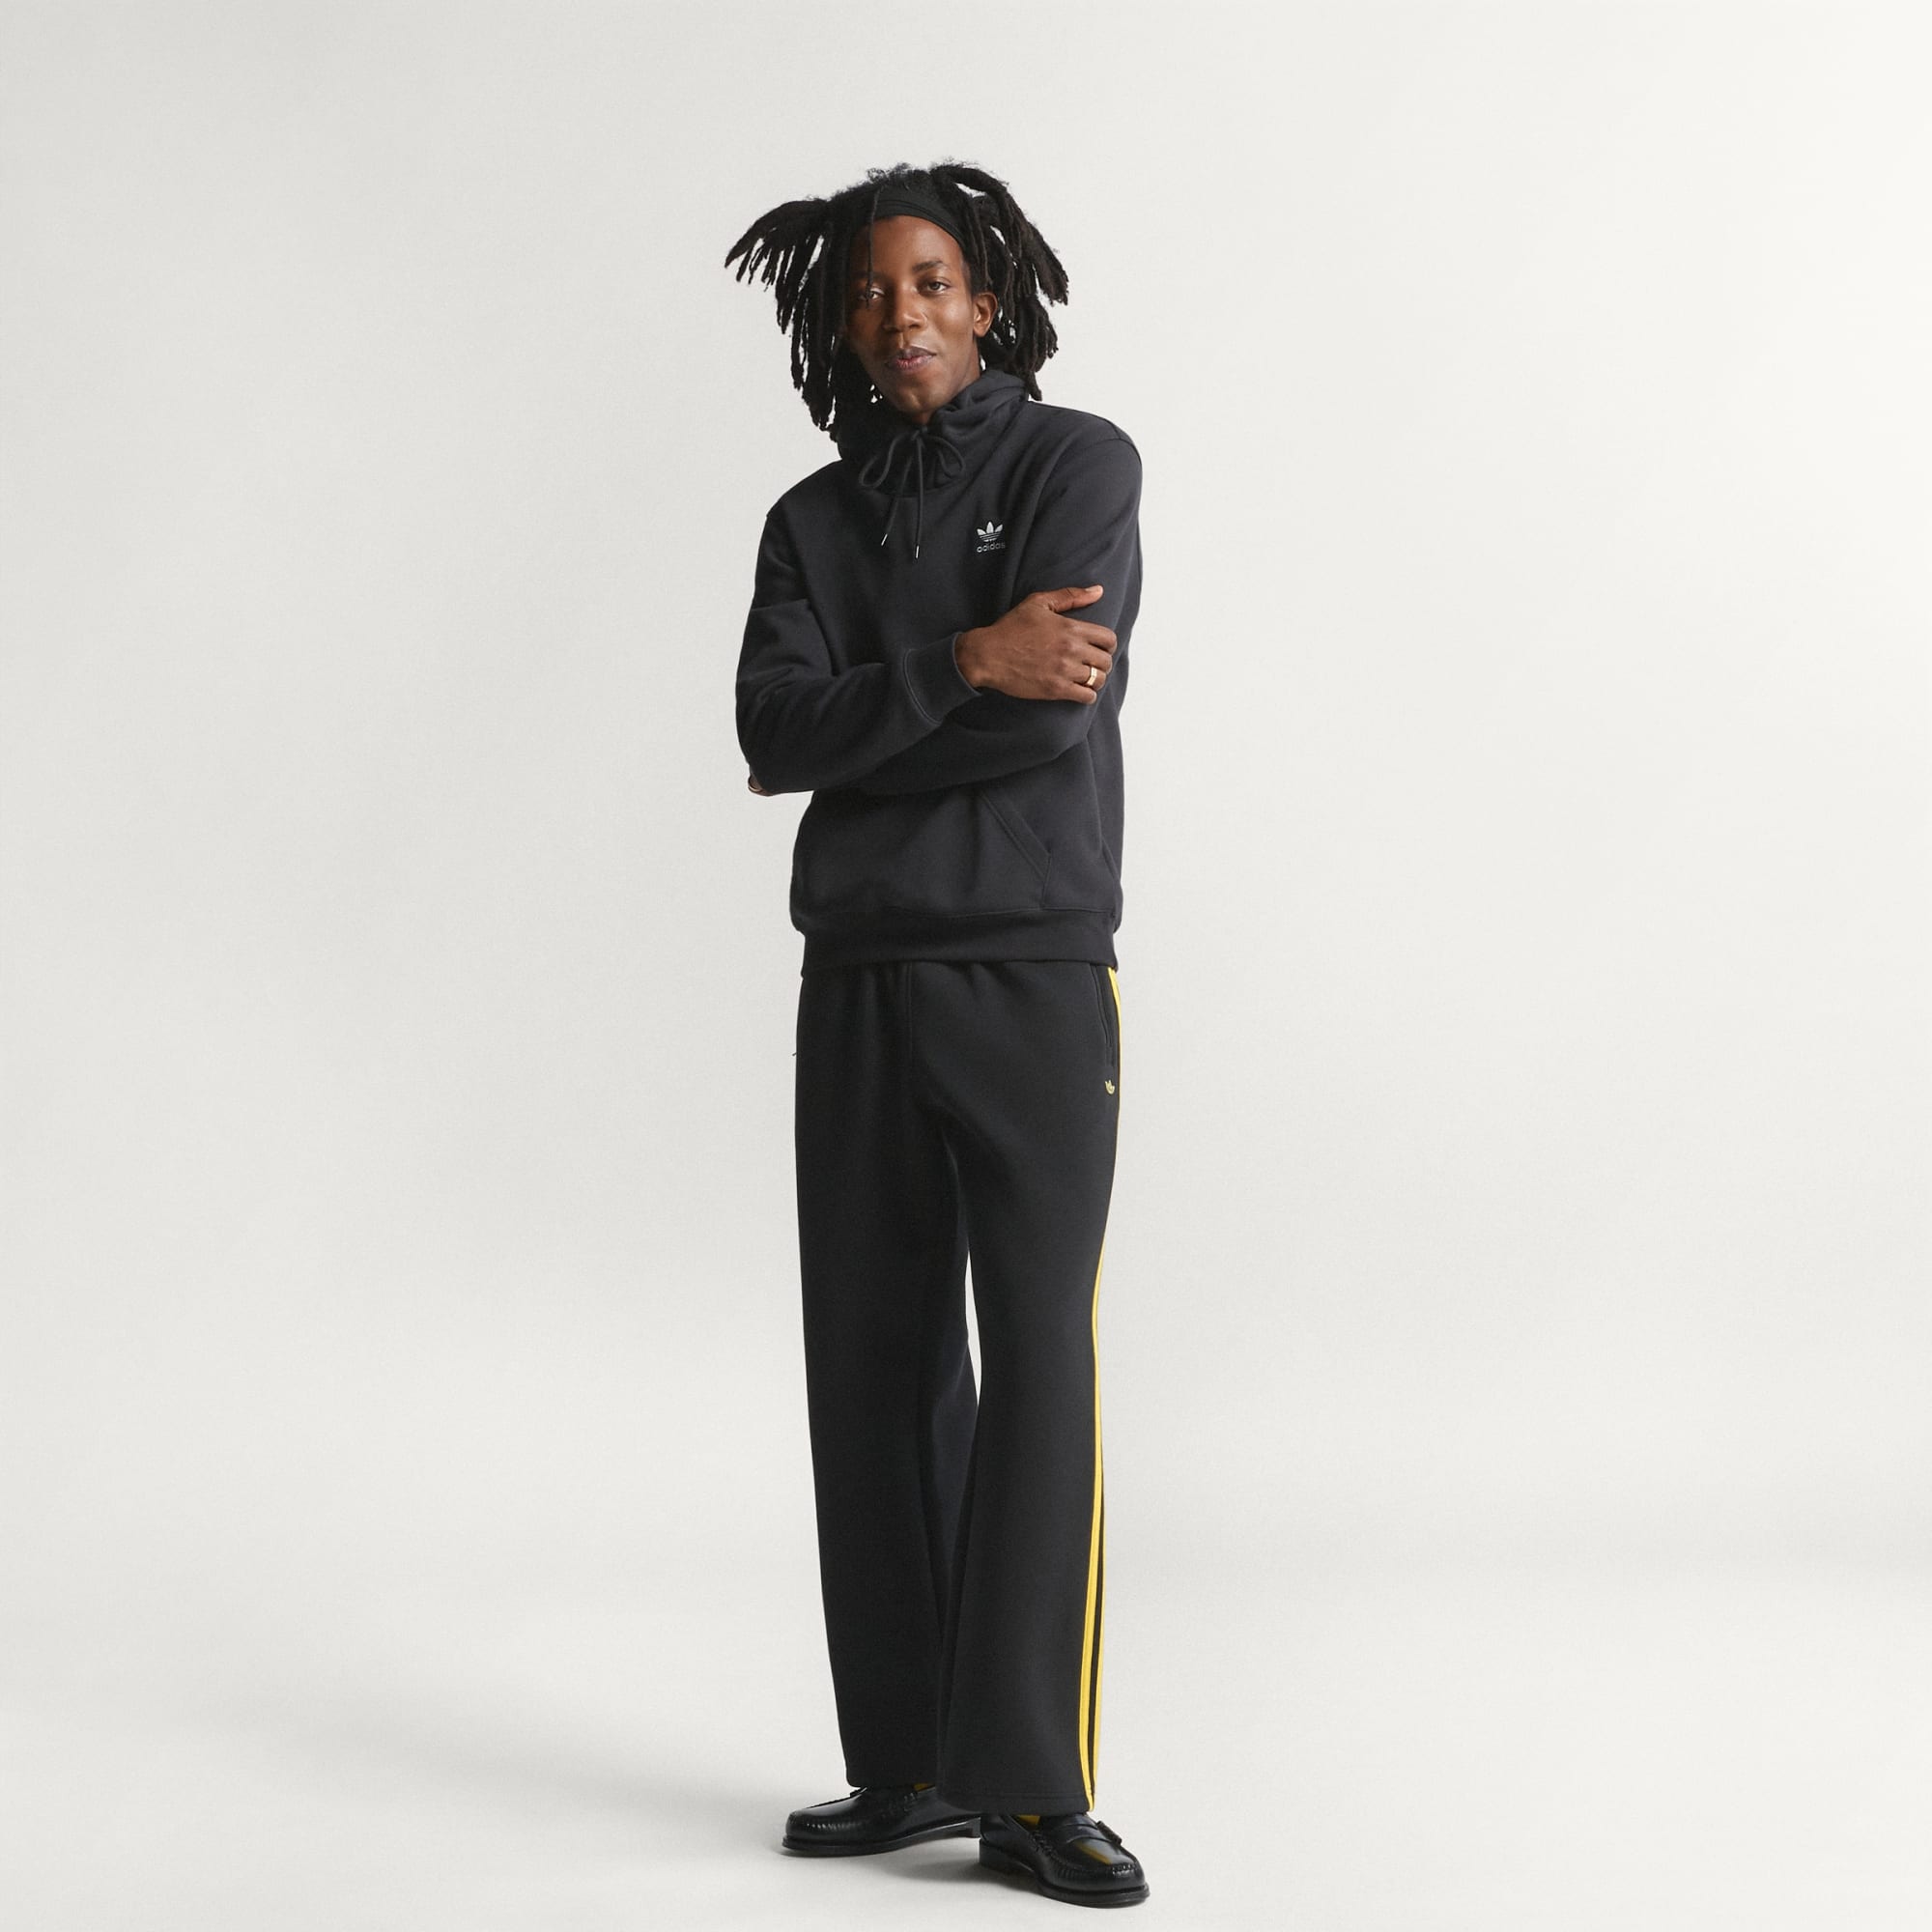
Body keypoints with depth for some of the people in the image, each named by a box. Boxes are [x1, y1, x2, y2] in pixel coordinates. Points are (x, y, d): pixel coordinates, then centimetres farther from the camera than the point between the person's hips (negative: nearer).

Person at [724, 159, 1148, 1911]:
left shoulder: (1079, 463, 0)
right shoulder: (815, 521, 13)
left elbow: (1060, 706, -15)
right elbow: (775, 737, -4)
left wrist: (856, 737, -4)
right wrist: (961, 664, -17)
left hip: (1035, 976, -4)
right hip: (860, 984, 5)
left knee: (1039, 1362, -10)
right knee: (877, 1368, 4)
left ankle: (1036, 1786, -7)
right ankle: (914, 1764, 13)